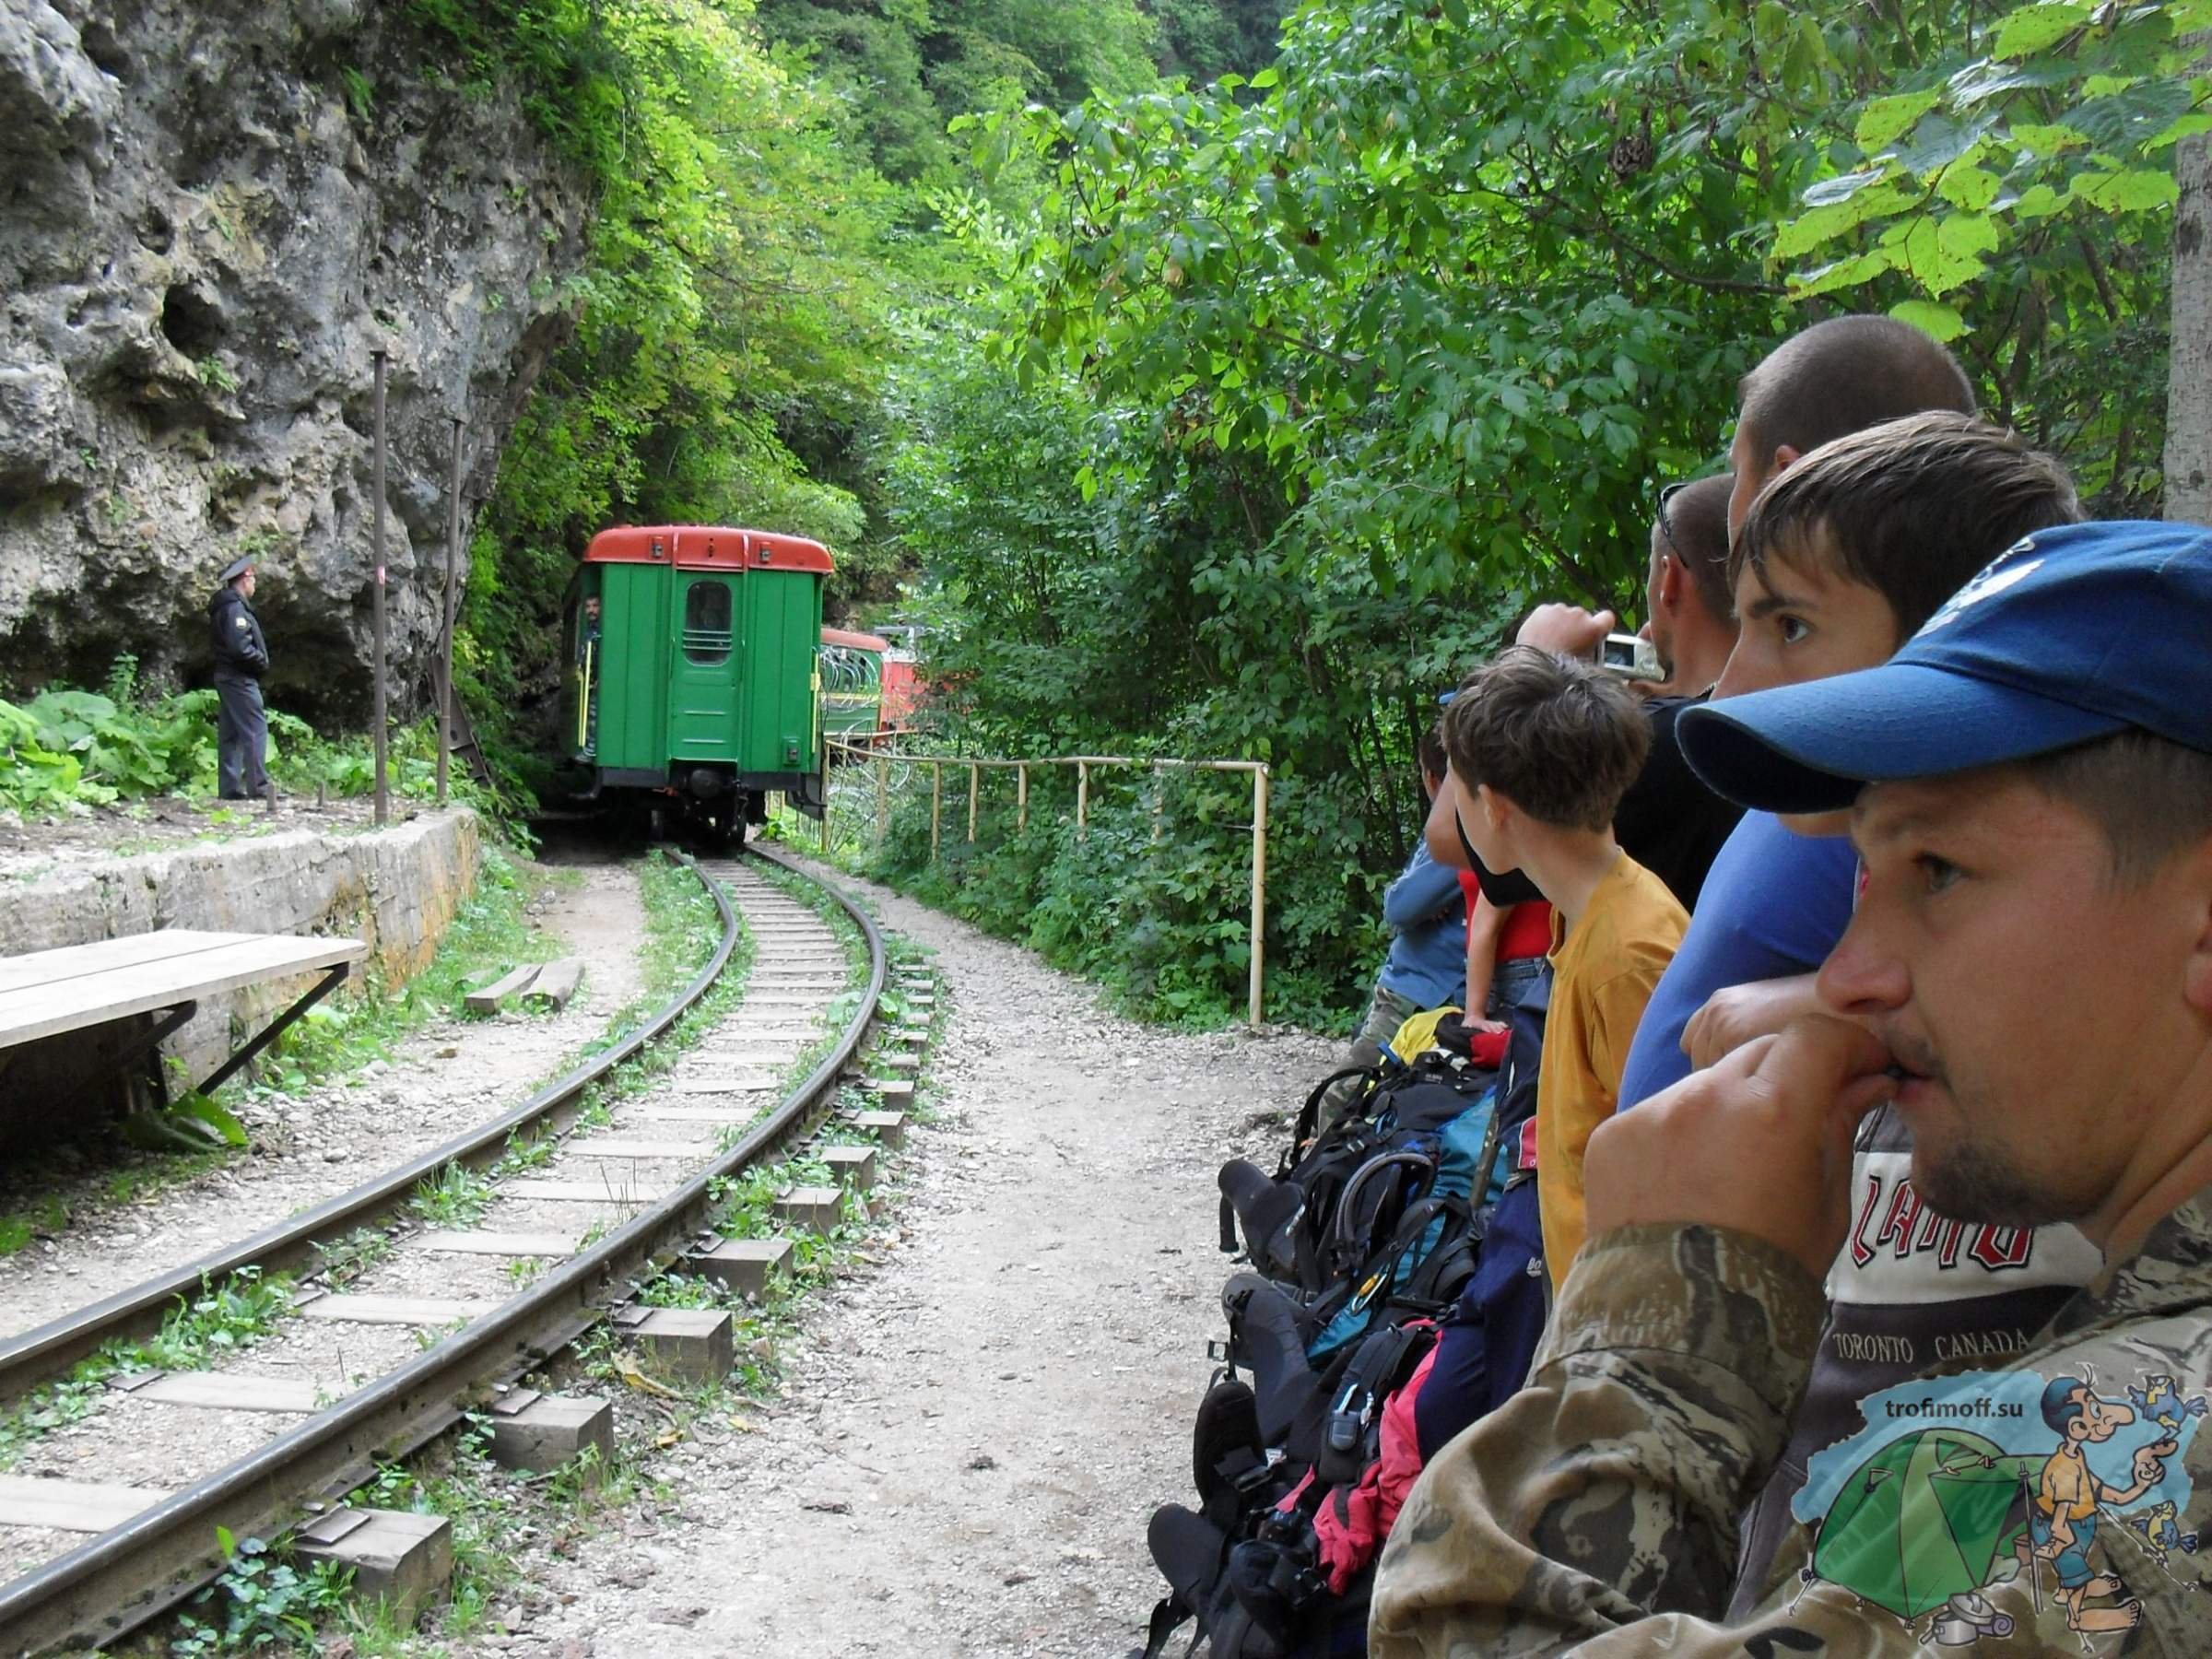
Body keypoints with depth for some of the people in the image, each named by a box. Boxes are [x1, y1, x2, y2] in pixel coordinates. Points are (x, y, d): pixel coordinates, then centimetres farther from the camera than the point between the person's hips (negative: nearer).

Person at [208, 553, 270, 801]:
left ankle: (229, 787, 12)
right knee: (256, 729, -10)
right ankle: (257, 785, -13)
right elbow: (240, 646, -23)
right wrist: (262, 662, -10)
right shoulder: (235, 608, -14)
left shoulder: (222, 607, 17)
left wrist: (259, 660, 9)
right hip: (240, 678, -10)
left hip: (226, 676, 10)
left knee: (229, 734, 10)